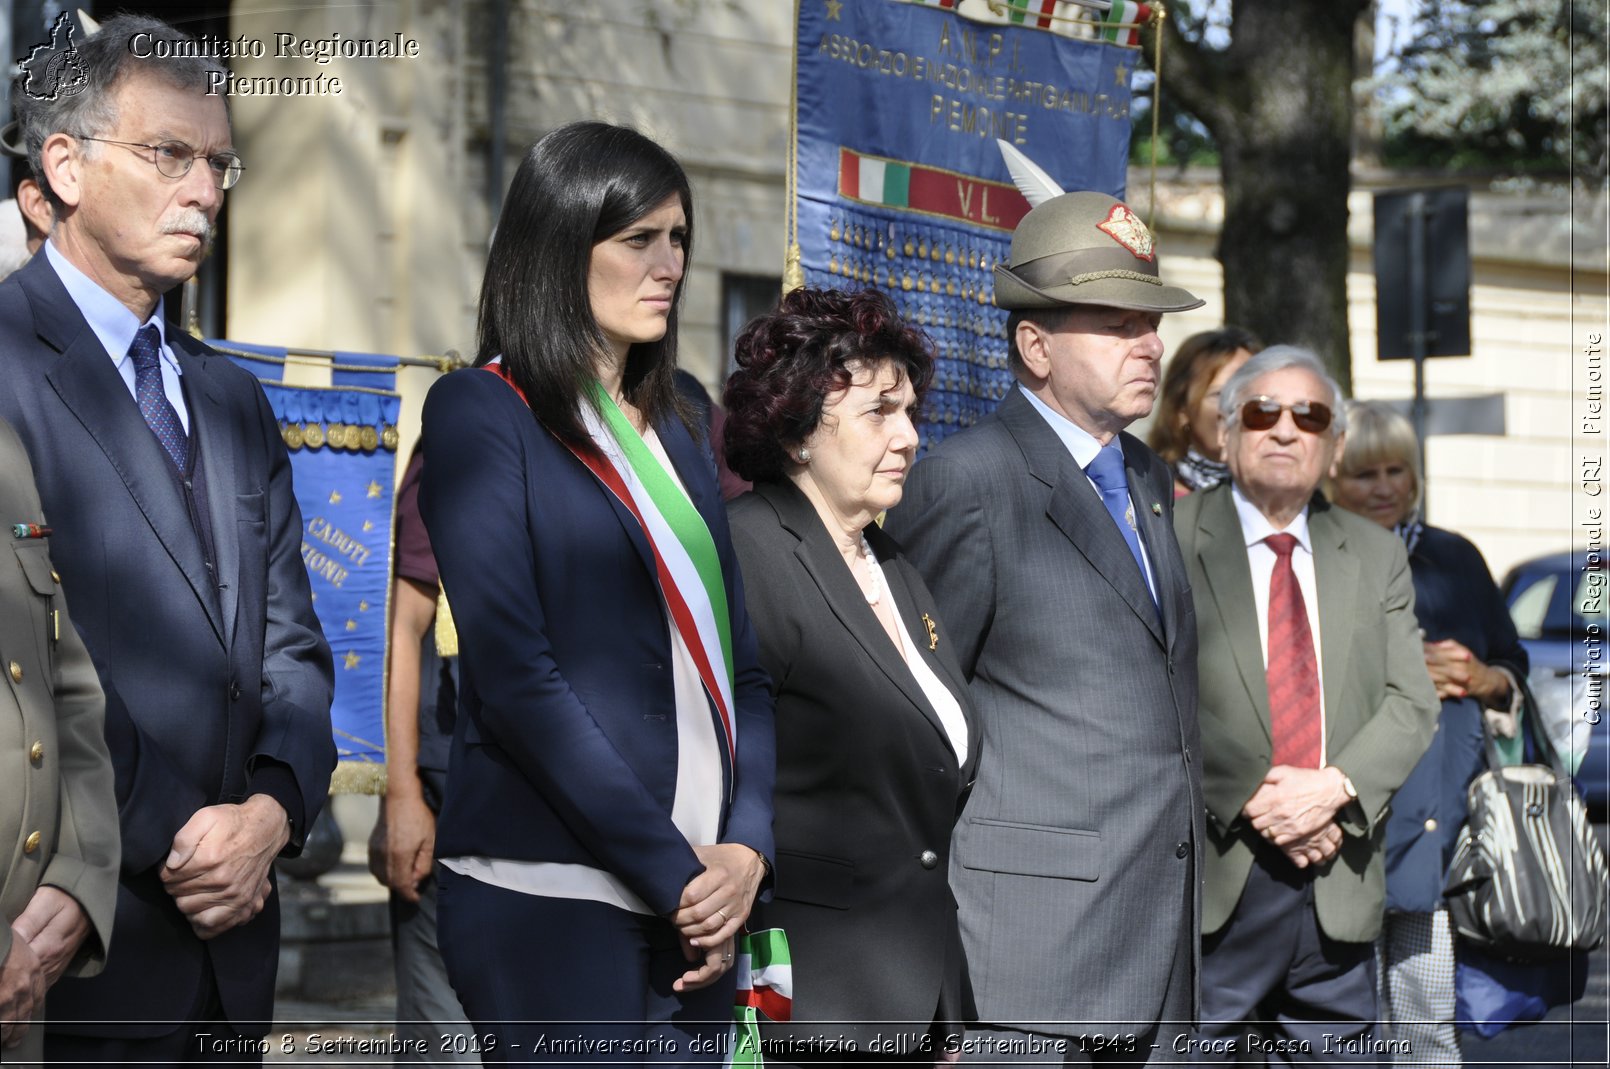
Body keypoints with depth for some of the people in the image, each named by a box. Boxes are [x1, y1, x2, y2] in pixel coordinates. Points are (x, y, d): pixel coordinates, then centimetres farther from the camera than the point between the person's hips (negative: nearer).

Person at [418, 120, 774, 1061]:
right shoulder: (484, 413, -2)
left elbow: (740, 665, 15)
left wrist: (745, 849, -2)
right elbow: (513, 673, -11)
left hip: (696, 907, 6)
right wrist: (673, 873, -13)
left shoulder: (672, 434, 18)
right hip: (553, 901, -6)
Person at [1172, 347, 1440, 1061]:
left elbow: (1411, 704, 7)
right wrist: (1250, 799, -16)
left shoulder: (1376, 557, 15)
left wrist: (1336, 786, -11)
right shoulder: (1168, 542, 0)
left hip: (1338, 894, 4)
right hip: (1209, 883, -4)